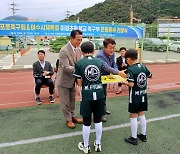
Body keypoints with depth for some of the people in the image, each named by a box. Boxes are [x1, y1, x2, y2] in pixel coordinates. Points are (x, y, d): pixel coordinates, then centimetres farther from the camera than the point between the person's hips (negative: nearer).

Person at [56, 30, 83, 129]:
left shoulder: (78, 50, -1)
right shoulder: (64, 50, -24)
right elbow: (66, 67, -29)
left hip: (72, 80, 7)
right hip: (64, 80, -7)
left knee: (72, 100, 20)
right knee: (65, 102, 7)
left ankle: (73, 116, 37)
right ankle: (68, 120, 23)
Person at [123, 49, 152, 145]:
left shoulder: (130, 69, -19)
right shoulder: (143, 67, 0)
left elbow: (131, 84, -25)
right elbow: (150, 76, 15)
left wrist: (123, 82, -9)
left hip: (135, 96, -6)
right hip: (143, 95, 6)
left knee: (133, 116, 5)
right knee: (142, 114, 18)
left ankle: (134, 138, 14)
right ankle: (143, 135, 29)